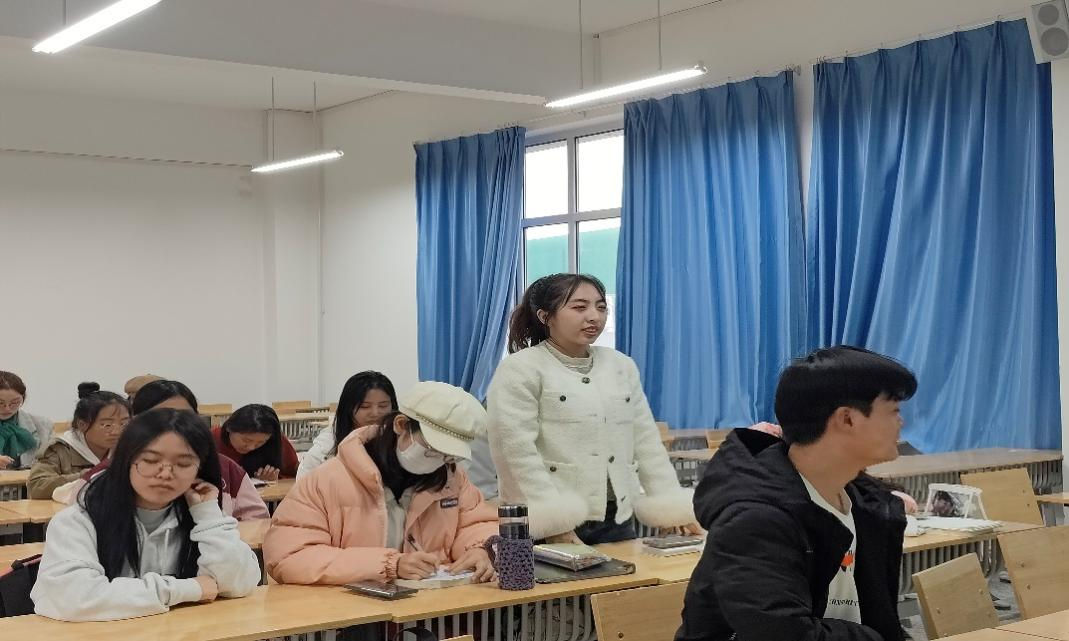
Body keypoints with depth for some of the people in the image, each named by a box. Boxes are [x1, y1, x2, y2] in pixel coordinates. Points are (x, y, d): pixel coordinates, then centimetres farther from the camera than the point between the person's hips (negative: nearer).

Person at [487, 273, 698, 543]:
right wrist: (553, 522, -20)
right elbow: (516, 450, -13)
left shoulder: (621, 366, 14)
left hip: (616, 521, 5)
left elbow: (646, 442, 13)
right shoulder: (520, 369, -5)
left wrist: (675, 509, 5)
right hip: (550, 528, -5)